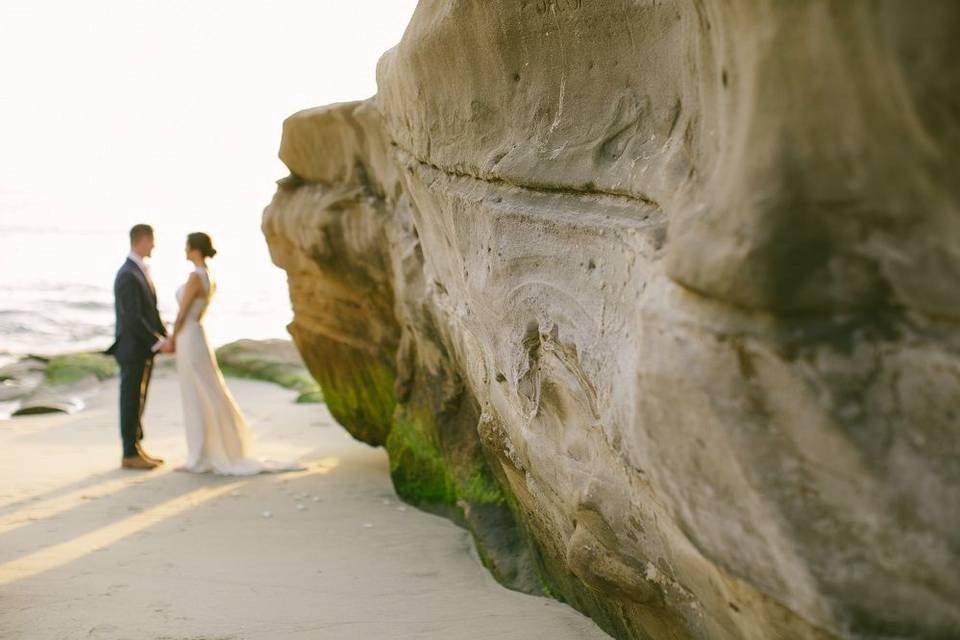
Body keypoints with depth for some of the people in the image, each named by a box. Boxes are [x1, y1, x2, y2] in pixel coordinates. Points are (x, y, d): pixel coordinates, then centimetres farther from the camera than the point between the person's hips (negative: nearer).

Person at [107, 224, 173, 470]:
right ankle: (130, 455, 6)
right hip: (133, 350, -9)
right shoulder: (127, 276, -20)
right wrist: (159, 342, -20)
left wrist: (165, 338, 7)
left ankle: (136, 449, 21)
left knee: (138, 401, 13)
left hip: (144, 349, 9)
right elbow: (133, 319, -23)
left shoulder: (141, 271, 12)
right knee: (131, 402, -2)